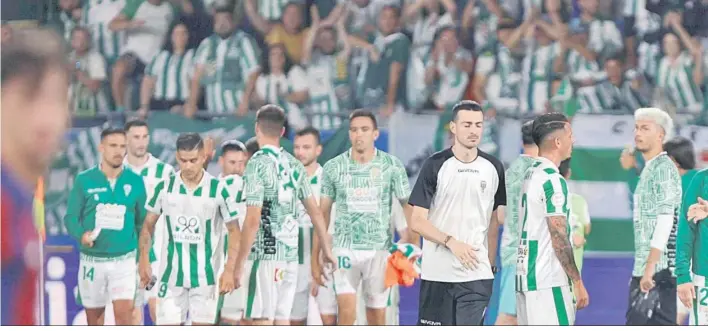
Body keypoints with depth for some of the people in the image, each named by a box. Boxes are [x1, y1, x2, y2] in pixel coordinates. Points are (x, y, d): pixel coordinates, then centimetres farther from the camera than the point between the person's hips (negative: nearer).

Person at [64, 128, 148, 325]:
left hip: (124, 260, -1)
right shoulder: (84, 180, -3)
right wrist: (81, 235, -22)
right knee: (93, 317, 11)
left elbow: (142, 222, 9)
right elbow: (71, 217, -1)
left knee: (124, 313, -15)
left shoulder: (135, 182, 1)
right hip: (92, 260, 1)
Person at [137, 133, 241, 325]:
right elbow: (149, 225, 11)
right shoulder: (165, 188, -1)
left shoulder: (217, 189, -7)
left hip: (205, 277, -2)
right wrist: (144, 260, 2)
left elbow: (234, 231, -2)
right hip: (171, 275, 2)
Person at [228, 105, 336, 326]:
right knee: (282, 319, 11)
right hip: (290, 254, 7)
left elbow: (252, 221, -16)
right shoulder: (294, 165, 9)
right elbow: (315, 211, 12)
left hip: (265, 253, -7)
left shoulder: (258, 164, -11)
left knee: (261, 321, -4)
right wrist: (327, 250, 21)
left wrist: (238, 264, -13)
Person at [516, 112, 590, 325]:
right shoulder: (553, 180, -14)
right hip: (549, 282, -9)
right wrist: (578, 282, -12)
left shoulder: (530, 175, 14)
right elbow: (559, 238, -16)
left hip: (526, 275, 9)